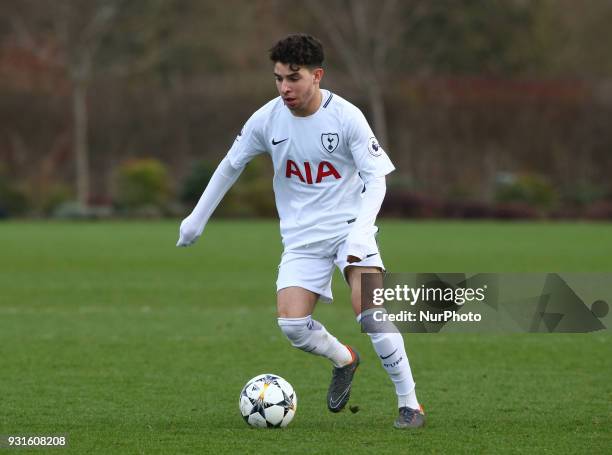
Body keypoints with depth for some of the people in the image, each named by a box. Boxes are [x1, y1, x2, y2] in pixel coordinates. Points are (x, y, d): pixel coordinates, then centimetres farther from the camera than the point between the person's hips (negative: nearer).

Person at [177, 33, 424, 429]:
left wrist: (361, 228, -30)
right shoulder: (266, 120, -5)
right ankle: (344, 360, 18)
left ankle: (409, 402, -12)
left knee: (371, 312, -24)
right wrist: (197, 219, 15)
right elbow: (231, 165, 11)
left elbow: (376, 178, -14)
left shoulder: (346, 116, -14)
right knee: (293, 325, -15)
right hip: (302, 238, 3)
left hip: (349, 228, -3)